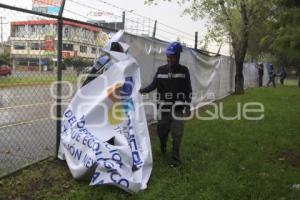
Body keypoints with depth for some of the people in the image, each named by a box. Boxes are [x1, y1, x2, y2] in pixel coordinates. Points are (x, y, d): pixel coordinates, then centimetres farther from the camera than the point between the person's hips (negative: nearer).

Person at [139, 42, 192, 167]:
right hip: (163, 108, 2)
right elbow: (153, 85, -1)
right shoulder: (161, 70, 4)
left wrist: (187, 107, -5)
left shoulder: (184, 70, 0)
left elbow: (188, 90, 1)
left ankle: (176, 158, 13)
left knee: (176, 134, 0)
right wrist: (141, 90, -19)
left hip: (178, 108, -2)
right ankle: (163, 147, 44)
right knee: (161, 131, 12)